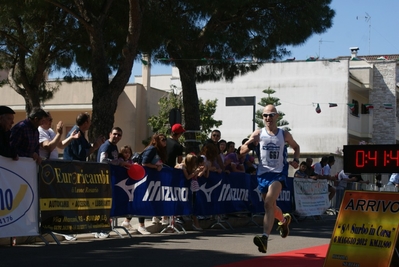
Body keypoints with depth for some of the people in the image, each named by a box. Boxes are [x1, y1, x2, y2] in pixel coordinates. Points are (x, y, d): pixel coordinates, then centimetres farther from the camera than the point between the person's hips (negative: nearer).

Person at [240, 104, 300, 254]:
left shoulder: (284, 135, 2)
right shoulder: (258, 134, 2)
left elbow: (296, 147, 21)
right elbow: (242, 151, -2)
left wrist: (296, 160, 2)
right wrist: (250, 145, -24)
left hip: (279, 173, -3)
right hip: (263, 173, 3)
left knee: (269, 203, -24)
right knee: (271, 206, 18)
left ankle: (265, 238, -32)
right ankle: (284, 220, 52)